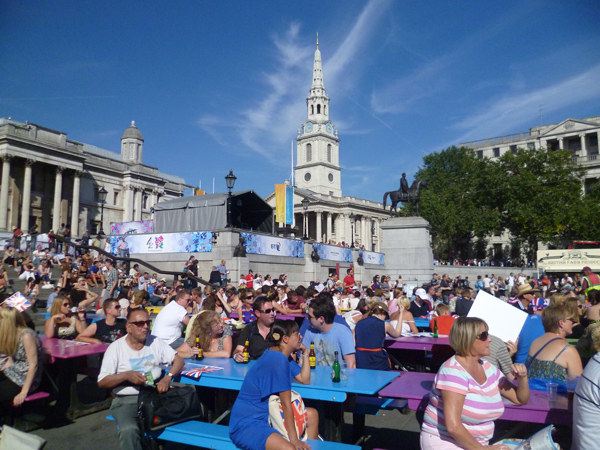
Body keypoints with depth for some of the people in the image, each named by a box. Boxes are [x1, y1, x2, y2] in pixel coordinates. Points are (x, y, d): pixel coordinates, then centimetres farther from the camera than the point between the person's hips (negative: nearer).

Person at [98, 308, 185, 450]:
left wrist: (168, 377, -13)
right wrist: (126, 375, -18)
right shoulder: (116, 348, 0)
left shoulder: (155, 342, 7)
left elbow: (178, 359, 6)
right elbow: (102, 382, -1)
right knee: (129, 430, -34)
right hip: (127, 400, -3)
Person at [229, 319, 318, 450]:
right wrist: (294, 439, -16)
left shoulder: (283, 357, 7)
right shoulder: (278, 359, -23)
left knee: (312, 414, 14)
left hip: (267, 414, 10)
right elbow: (286, 403, -21)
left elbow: (304, 380, 15)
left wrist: (305, 353, 7)